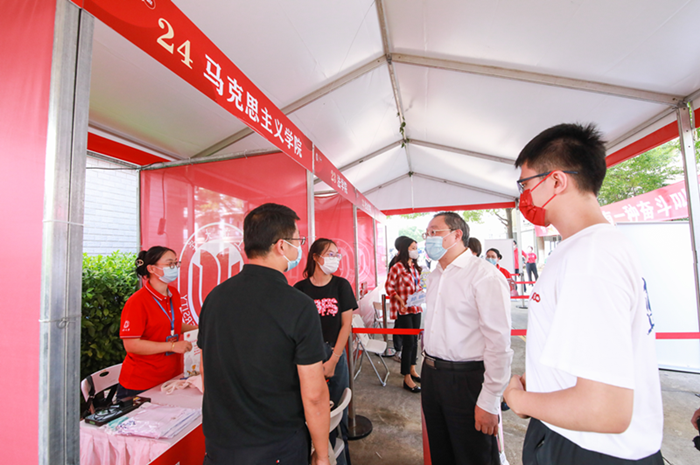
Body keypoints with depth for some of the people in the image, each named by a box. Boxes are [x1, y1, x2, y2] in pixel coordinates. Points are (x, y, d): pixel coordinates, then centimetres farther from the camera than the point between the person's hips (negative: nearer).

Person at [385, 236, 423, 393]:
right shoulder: (397, 267, -15)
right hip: (403, 310, -7)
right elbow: (389, 287, -12)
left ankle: (412, 370, 36)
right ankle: (407, 379, 12)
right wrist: (401, 301, -19)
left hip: (416, 309, 7)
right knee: (408, 342, -2)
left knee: (415, 340, 17)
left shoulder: (415, 267, 8)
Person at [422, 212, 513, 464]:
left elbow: (499, 343, -20)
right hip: (431, 374, 8)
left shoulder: (485, 275, -18)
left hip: (466, 379, -7)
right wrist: (429, 365, 14)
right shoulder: (434, 276, 8)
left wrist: (489, 402, -18)